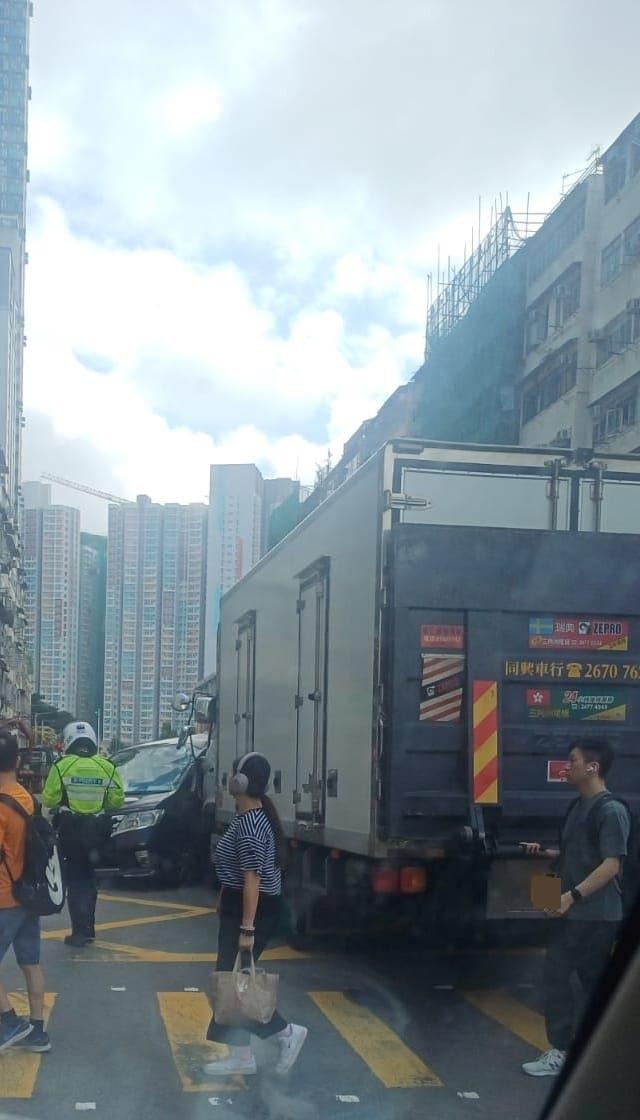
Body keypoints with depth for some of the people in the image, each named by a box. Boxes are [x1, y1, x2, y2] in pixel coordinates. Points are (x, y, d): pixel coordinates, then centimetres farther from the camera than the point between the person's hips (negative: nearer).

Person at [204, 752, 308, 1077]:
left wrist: (248, 928, -25)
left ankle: (287, 1032, 5)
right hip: (238, 907, 10)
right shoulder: (256, 814, 9)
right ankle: (241, 1056, 18)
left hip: (252, 909, -10)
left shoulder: (249, 825, -23)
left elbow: (252, 879, -25)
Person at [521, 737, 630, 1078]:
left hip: (597, 914, -9)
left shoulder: (611, 811, -15)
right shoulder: (580, 807, 14)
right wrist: (544, 852, 11)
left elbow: (611, 864, -21)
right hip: (576, 912, 9)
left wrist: (573, 895, -27)